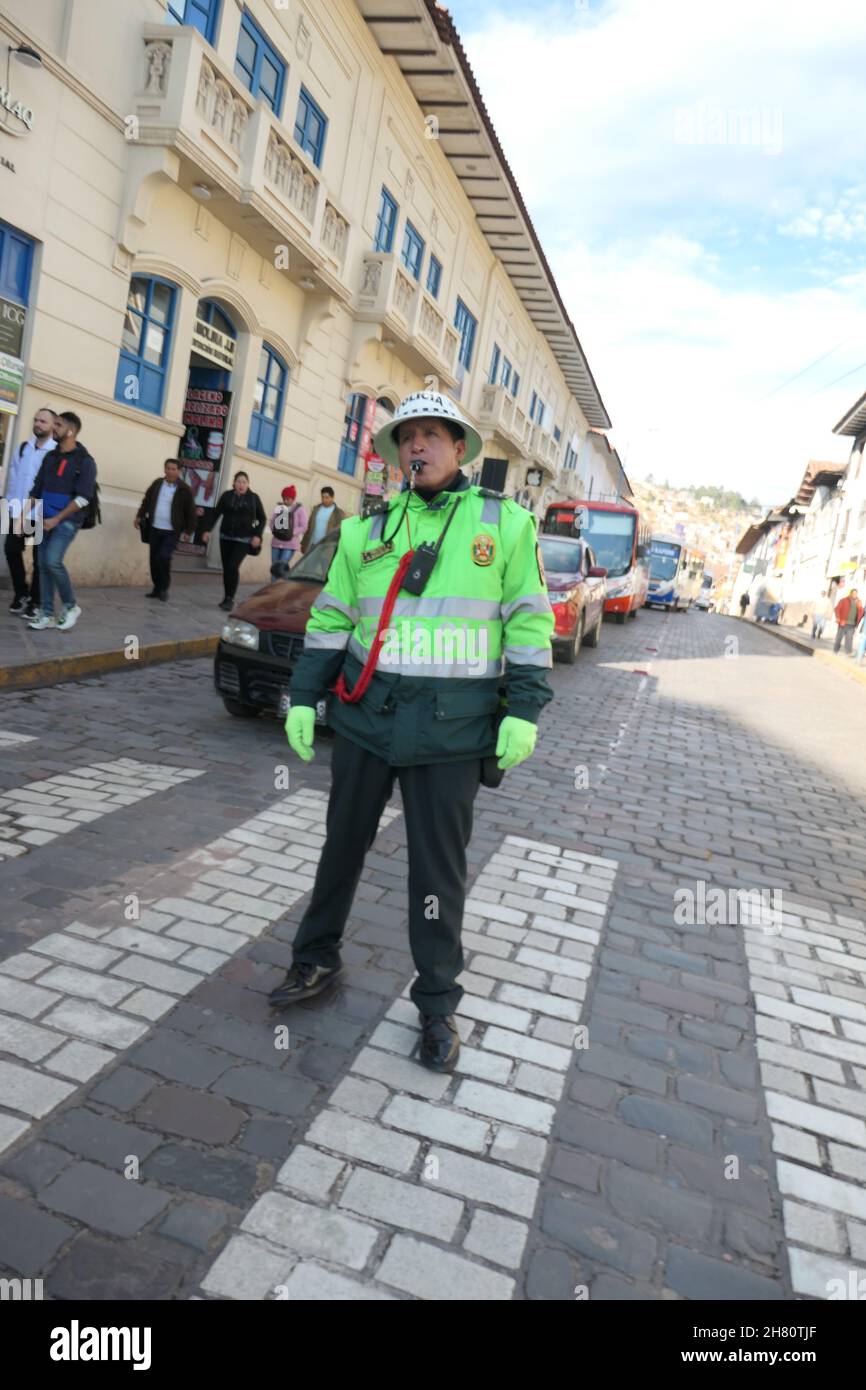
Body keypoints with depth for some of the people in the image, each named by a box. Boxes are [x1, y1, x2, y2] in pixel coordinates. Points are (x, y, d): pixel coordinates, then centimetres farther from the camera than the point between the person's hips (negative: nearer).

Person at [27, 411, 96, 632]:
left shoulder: (84, 461, -7)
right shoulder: (50, 457, 13)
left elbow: (84, 497, -14)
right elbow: (37, 489, 17)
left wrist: (57, 519, -16)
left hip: (67, 520, -6)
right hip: (46, 519, 6)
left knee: (53, 560, -20)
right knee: (43, 565, 3)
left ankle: (70, 606, -1)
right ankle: (47, 614, 9)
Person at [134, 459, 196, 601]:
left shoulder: (184, 489, -7)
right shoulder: (157, 483, 6)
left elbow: (190, 511, -4)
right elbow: (146, 501, 16)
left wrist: (188, 530, -6)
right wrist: (139, 516, 10)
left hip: (172, 532, -5)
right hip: (154, 529, 5)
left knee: (163, 557, -18)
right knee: (154, 559, 8)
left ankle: (164, 588, 1)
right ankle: (157, 588, 22)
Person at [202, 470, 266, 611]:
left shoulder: (254, 498, -2)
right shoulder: (227, 495, 2)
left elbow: (262, 518, 3)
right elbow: (216, 513, 8)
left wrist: (258, 535, -8)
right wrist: (208, 530, 1)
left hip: (243, 540, -3)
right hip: (225, 537, 3)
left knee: (233, 566, -16)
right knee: (226, 568, 7)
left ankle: (230, 598, -6)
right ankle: (227, 598, 21)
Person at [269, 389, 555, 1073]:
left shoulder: (505, 523, 1)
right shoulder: (367, 529, 9)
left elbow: (529, 621, -1)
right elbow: (330, 619, 11)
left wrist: (524, 710, -7)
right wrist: (304, 698, 5)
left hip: (453, 733, -3)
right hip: (364, 720, 3)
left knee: (440, 870, 5)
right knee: (343, 845, 15)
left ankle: (438, 1004, 23)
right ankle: (318, 958, 36)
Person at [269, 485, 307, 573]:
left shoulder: (299, 510, -4)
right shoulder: (278, 508, 7)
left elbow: (304, 527, -8)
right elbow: (271, 522, 13)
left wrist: (291, 533, -17)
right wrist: (274, 530, -7)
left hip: (290, 544, -5)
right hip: (276, 543, 5)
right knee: (275, 567, 8)